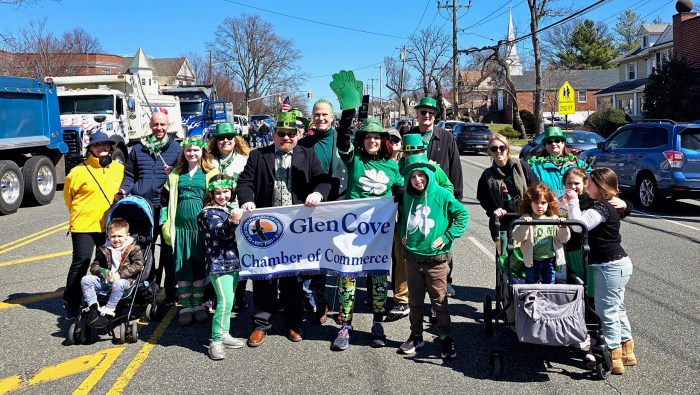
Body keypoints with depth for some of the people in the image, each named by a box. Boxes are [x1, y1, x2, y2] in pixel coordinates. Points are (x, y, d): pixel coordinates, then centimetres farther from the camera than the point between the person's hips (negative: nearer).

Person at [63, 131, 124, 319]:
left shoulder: (120, 169, 3)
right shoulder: (79, 171, -7)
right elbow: (68, 194, 6)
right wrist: (79, 213, 12)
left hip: (110, 226, 4)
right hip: (84, 225, -4)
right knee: (80, 264, -1)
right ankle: (71, 304, 12)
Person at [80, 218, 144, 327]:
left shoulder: (133, 248, 1)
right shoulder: (103, 250, 13)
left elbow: (138, 265, -11)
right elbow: (94, 266, 11)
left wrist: (120, 274, -20)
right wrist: (104, 272, -12)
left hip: (125, 280, -5)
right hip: (105, 280, 5)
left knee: (118, 284, -39)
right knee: (85, 280, -14)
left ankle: (107, 312, -31)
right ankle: (93, 308, -19)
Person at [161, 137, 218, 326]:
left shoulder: (211, 174, 5)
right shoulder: (175, 175, 14)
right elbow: (165, 200, 15)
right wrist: (166, 224, 7)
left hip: (202, 226, -2)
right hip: (180, 226, 2)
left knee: (200, 264, 3)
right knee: (182, 265, 2)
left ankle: (198, 304, 14)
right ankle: (185, 306, 10)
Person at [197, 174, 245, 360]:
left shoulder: (231, 209, 14)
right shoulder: (209, 212, -7)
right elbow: (219, 232, -24)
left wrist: (238, 219, 12)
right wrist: (232, 221, -40)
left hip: (233, 262, 8)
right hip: (218, 263, -8)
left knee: (229, 300, 14)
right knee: (225, 301, -15)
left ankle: (224, 334, 25)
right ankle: (215, 341, -8)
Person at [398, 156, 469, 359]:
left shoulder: (442, 195, -10)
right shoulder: (407, 197, 4)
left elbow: (463, 215, -9)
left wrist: (447, 237, -11)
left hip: (436, 258, -4)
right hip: (412, 257, 4)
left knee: (440, 300, 3)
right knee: (414, 300, 14)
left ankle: (446, 339, 16)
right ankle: (416, 336, 29)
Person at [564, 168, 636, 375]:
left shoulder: (602, 208, -18)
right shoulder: (606, 206, 14)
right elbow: (581, 223, 21)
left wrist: (573, 202, -19)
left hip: (611, 266, -11)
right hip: (616, 264, 11)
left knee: (607, 311, -4)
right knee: (617, 309, 19)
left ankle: (613, 358, 2)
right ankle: (627, 352, 30)